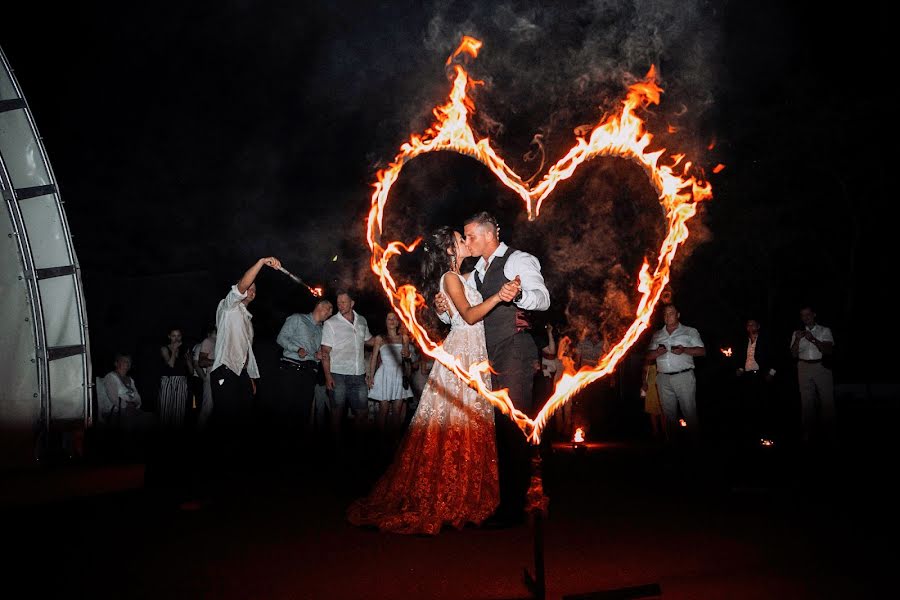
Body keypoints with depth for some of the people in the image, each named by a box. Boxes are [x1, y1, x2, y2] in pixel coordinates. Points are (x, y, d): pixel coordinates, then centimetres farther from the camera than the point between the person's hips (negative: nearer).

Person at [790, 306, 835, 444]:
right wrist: (797, 340, -13)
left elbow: (829, 351, -7)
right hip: (804, 368, 2)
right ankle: (809, 433, 8)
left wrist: (813, 339, -19)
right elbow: (794, 354, 4)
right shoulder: (797, 333, 11)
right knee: (807, 401, 4)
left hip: (822, 367, -2)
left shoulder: (824, 331, 4)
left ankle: (828, 433, 4)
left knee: (827, 400, -4)